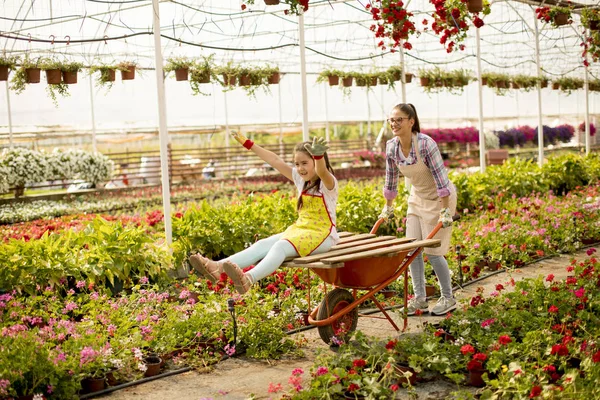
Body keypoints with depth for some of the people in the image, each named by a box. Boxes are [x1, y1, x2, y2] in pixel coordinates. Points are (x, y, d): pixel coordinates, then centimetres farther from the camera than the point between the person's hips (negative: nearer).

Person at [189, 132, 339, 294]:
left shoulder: (328, 183, -10)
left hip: (322, 234, -8)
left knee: (280, 246, -33)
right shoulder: (300, 179, 12)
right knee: (263, 244, -16)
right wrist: (248, 144, 14)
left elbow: (322, 171, -35)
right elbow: (275, 161, 13)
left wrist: (319, 155, -58)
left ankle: (247, 279, -58)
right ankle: (217, 267, -35)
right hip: (299, 229, 8)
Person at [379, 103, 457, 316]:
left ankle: (448, 299, 13)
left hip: (439, 198, -6)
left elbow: (440, 178, -26)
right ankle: (419, 299, 14)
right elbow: (391, 179, 4)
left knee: (433, 251, -5)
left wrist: (445, 211, -26)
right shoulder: (392, 147, -9)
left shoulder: (426, 144, -27)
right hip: (417, 198, 6)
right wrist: (388, 207, 11)